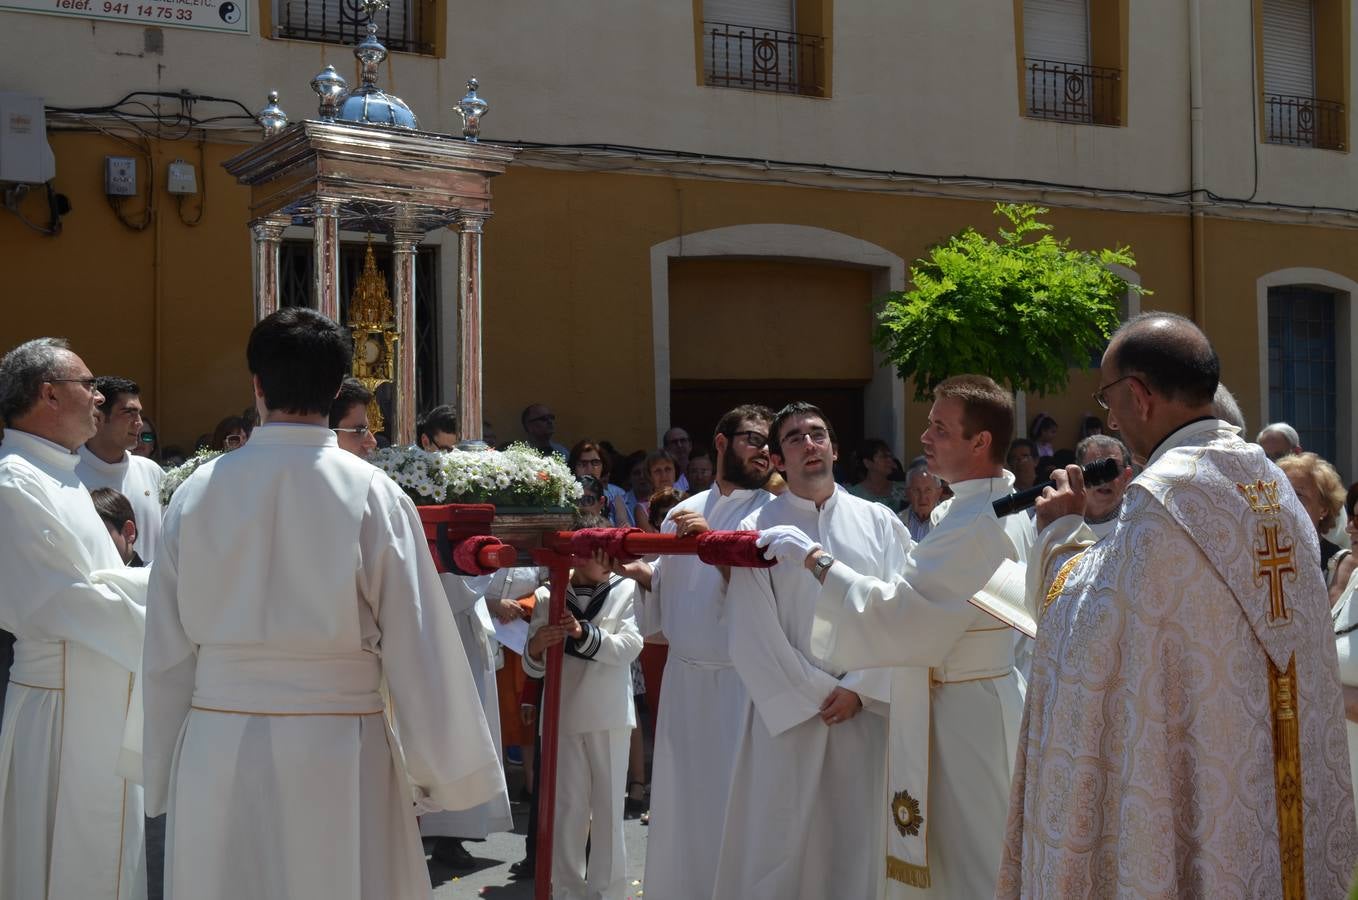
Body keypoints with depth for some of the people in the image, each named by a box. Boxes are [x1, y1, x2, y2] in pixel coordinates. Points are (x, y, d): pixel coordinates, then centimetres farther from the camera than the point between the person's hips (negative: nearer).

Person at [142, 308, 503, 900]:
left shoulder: (196, 492, -3)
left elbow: (166, 652, 3)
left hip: (216, 749, 2)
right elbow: (417, 645, -8)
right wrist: (442, 771, 3)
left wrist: (165, 774, 15)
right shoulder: (372, 494, -10)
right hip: (337, 749, -2)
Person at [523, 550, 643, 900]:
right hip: (562, 714, 1)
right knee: (567, 807, 5)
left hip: (609, 715, -1)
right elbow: (534, 667, 2)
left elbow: (630, 648, -12)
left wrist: (584, 633, -25)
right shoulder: (547, 596, 1)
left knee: (608, 807, 4)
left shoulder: (626, 590, -1)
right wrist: (535, 648, -21)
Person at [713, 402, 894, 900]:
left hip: (866, 709, 2)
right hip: (788, 712, -2)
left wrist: (859, 689, -8)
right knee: (779, 842, 1)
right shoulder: (757, 530, 0)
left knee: (858, 840, 7)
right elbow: (754, 635, -5)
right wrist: (818, 693, -8)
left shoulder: (878, 522, 7)